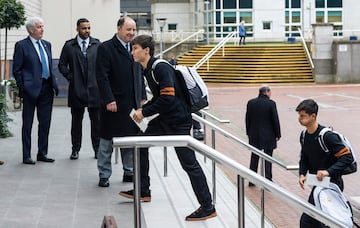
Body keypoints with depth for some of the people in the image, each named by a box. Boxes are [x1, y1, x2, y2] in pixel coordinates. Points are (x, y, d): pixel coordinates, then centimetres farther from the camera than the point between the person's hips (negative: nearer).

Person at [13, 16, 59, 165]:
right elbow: (17, 70, -5)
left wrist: (53, 83, 9)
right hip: (31, 89, -6)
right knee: (27, 124, 2)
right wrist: (22, 88, -10)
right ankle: (26, 156, 8)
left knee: (45, 123, 9)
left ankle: (42, 154, 19)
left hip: (47, 88, 6)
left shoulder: (47, 44, 13)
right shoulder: (21, 45, -5)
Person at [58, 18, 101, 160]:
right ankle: (75, 149, 14)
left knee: (96, 121, 3)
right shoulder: (69, 46, 4)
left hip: (94, 88, 0)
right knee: (76, 121, 6)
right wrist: (70, 77, -3)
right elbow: (62, 65, 7)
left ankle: (97, 149, 12)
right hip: (76, 89, 0)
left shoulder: (97, 44, 5)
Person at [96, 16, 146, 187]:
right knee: (107, 141, 4)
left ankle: (129, 172, 22)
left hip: (132, 104, 6)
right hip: (114, 104, -6)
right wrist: (109, 100, -18)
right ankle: (104, 175, 12)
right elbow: (102, 77, -13)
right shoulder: (105, 48, -8)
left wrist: (142, 97, 11)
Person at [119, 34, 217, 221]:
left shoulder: (161, 68, -19)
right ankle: (143, 192, 27)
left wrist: (144, 112, -17)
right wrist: (143, 109, 5)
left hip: (178, 121, -10)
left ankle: (207, 208, -1)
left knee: (188, 162, -7)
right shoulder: (148, 70, 11)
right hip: (165, 119, 10)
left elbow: (168, 98, -26)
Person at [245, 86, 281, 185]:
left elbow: (247, 119, 4)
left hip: (254, 135, 4)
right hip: (268, 136, -3)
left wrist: (249, 132, 13)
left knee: (254, 157, 14)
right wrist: (277, 134, 0)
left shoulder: (251, 103, -1)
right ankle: (268, 180, 5)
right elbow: (275, 120, -9)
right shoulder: (271, 103, -12)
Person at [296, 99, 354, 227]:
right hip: (318, 183, 8)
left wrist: (328, 171, -29)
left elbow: (347, 157, -22)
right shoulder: (305, 135, 3)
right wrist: (302, 174, -3)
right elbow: (304, 158, 15)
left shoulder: (327, 136, -21)